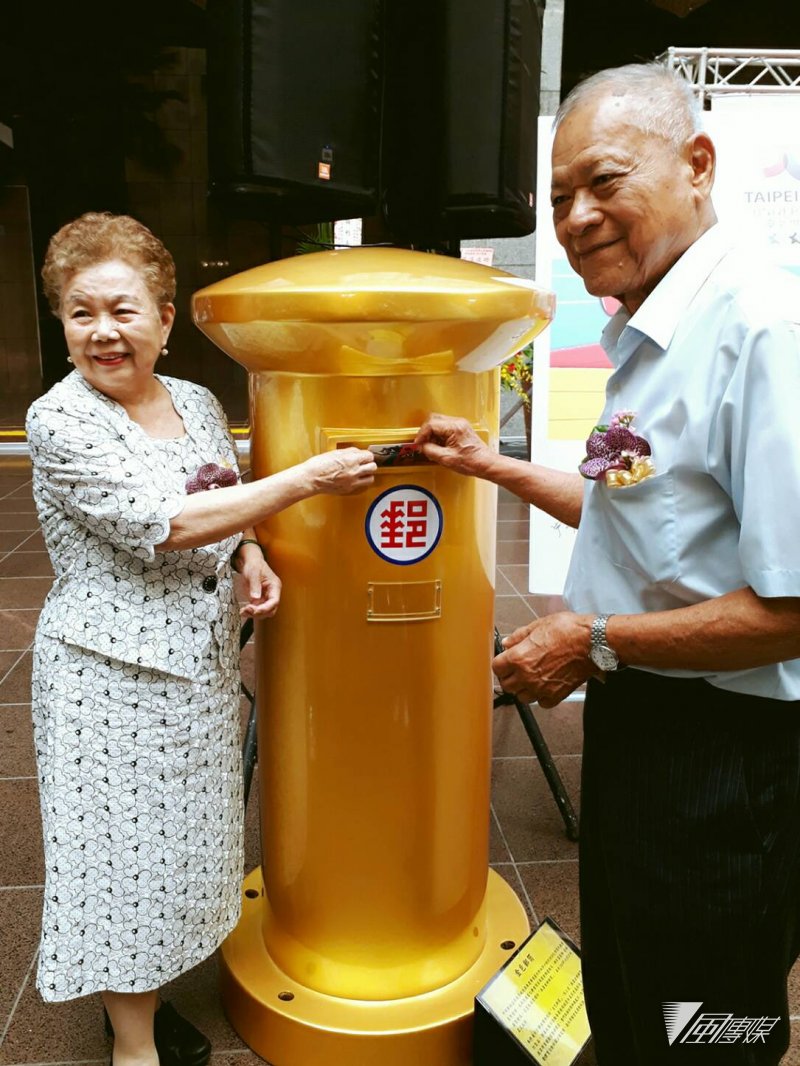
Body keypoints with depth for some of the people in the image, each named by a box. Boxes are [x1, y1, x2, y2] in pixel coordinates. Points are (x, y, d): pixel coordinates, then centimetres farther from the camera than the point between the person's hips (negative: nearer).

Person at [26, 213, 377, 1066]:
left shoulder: (198, 403, 5)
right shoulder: (60, 422, -15)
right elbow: (162, 524, -24)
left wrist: (251, 558, -6)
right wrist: (308, 476, -23)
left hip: (202, 659, 7)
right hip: (113, 671, -6)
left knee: (180, 838, 18)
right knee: (127, 849, 6)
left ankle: (142, 990, 41)